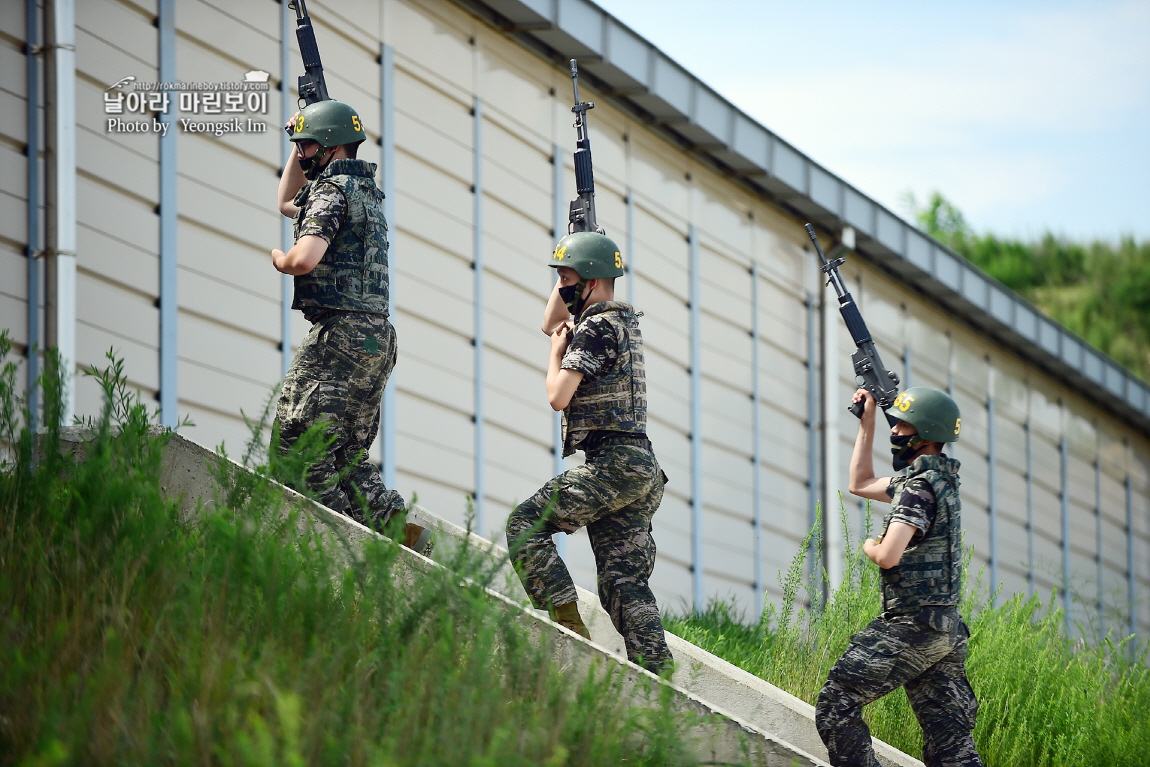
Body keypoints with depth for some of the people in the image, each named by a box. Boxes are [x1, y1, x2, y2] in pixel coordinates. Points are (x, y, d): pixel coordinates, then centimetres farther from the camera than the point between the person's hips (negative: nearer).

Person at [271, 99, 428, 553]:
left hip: (340, 334, -10)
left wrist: (277, 259, -3)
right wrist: (299, 146, 30)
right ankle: (400, 529, 0)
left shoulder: (331, 189, -10)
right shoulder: (365, 189, 21)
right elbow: (287, 204, 37)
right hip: (377, 340, 10)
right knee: (347, 455, 12)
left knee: (296, 440, -9)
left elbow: (304, 258, -25)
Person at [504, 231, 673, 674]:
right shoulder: (626, 321, 21)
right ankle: (656, 678, -4)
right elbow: (550, 323, 37)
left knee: (525, 524, -8)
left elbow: (558, 397, -15)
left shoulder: (595, 328, -9)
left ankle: (569, 626, -17)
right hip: (642, 470, 9)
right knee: (625, 580, 5)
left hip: (611, 464, -9)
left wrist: (557, 350, 2)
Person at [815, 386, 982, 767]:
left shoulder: (919, 486, -14)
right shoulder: (940, 478, 15)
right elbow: (861, 484, 29)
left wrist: (869, 546, -1)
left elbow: (888, 556, -24)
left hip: (911, 627, -9)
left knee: (835, 705, -3)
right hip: (946, 631, 9)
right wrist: (867, 420, 26)